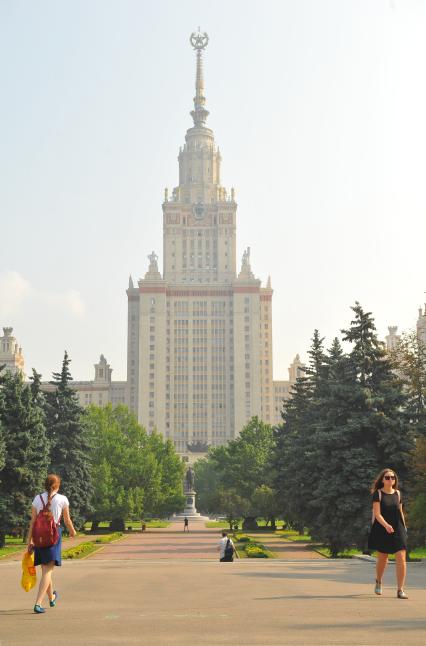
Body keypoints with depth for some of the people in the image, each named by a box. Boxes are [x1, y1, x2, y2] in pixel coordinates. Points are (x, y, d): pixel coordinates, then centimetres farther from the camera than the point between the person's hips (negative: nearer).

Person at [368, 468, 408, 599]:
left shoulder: (397, 493, 7)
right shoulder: (378, 493, -5)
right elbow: (377, 513, -14)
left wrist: (404, 527, 16)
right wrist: (386, 525, -28)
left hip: (398, 530, 2)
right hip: (382, 530, -2)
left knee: (401, 559, -10)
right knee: (382, 559, 11)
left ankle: (400, 590, -4)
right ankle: (378, 582, 40)